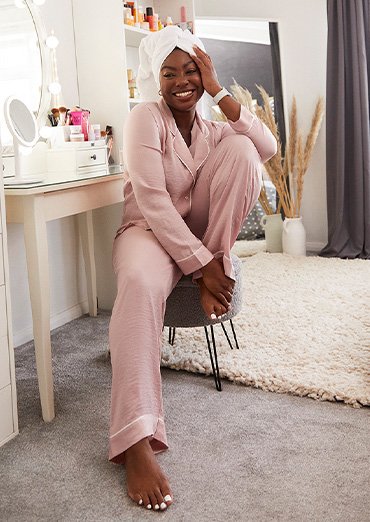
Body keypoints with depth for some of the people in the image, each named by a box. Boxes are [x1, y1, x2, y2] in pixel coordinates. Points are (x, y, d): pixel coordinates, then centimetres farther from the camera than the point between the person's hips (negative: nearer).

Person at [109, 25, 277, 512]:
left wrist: (218, 91, -11)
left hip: (201, 232, 5)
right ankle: (136, 443, -45)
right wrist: (201, 264, -25)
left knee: (241, 148, -16)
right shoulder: (146, 118, -7)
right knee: (140, 283, -42)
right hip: (151, 230, -4)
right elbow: (151, 199, -20)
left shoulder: (213, 128, 9)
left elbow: (267, 148, -11)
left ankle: (221, 266, -15)